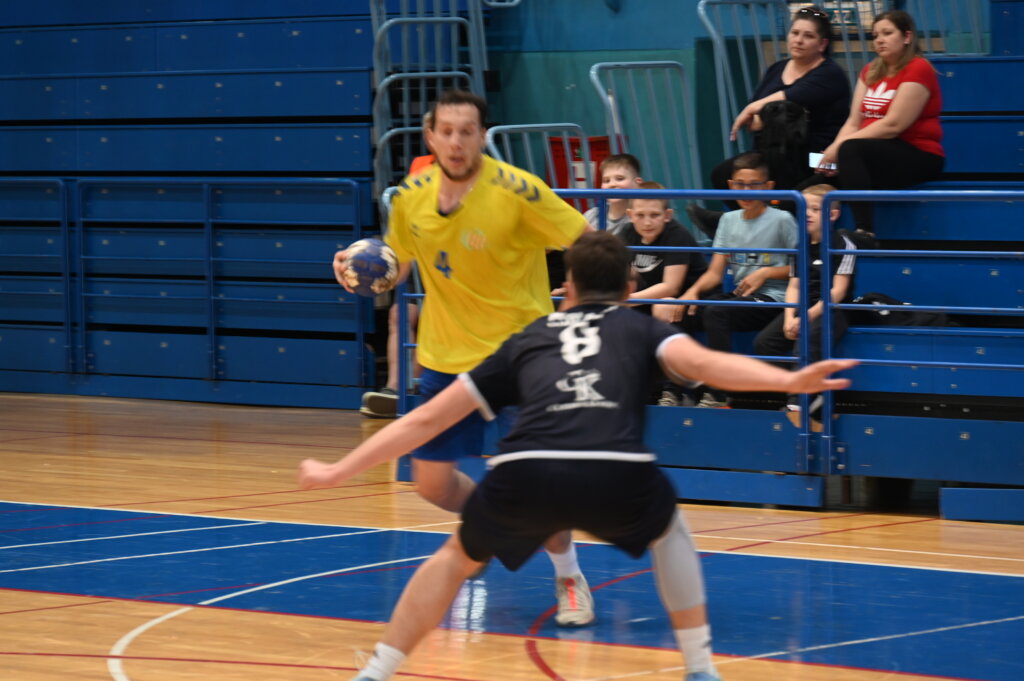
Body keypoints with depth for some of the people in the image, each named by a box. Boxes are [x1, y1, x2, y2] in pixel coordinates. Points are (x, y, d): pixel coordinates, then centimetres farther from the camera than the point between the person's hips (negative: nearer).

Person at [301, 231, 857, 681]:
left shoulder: (527, 340, 33)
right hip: (617, 478, -1)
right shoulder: (641, 329, 28)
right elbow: (701, 362, 3)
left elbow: (424, 420, 34)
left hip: (523, 477, 1)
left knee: (457, 557, 32)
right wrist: (789, 382, -8)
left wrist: (337, 473, 41)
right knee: (669, 531, 35)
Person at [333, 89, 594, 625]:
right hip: (446, 356, 5)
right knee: (432, 483, 6)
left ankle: (570, 580, 15)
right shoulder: (410, 197, -3)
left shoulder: (515, 191, -18)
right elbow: (394, 266, 12)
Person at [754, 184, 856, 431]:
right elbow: (794, 286, 10)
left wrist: (808, 317, -19)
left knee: (806, 341, -36)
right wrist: (790, 317, -9)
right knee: (763, 342, -14)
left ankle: (797, 405, -33)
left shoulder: (843, 245, -6)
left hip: (830, 311, -7)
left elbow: (838, 291, -12)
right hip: (801, 309, 7)